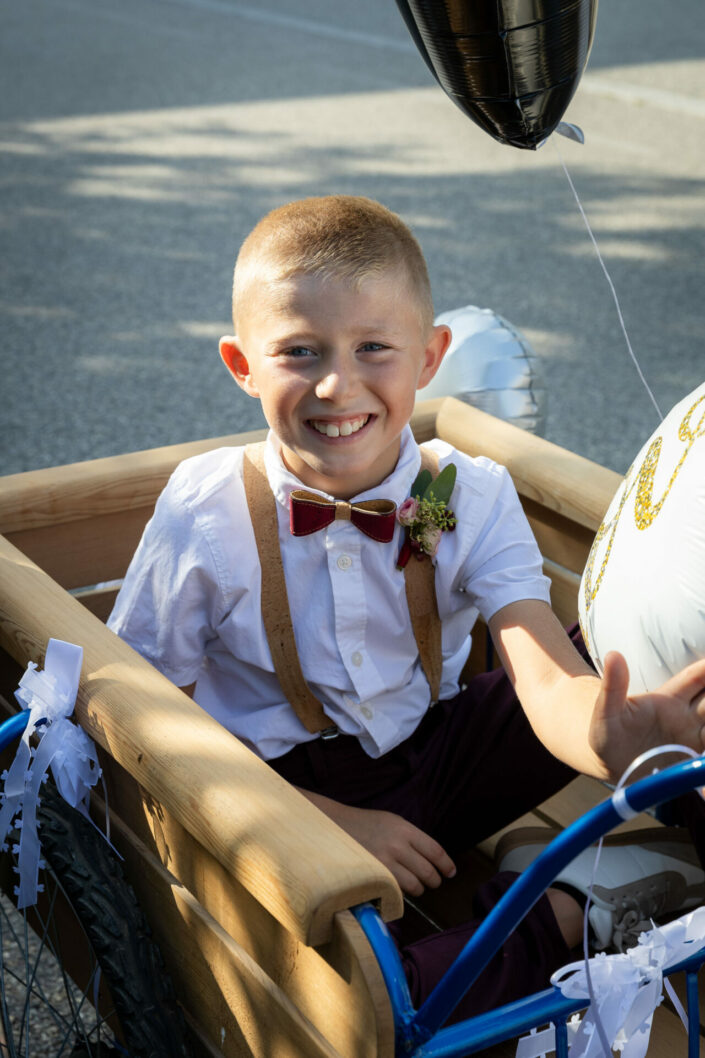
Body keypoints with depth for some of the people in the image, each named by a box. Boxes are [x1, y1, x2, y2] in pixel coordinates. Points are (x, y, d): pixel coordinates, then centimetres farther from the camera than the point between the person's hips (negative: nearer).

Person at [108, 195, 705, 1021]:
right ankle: (558, 926, -14)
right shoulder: (203, 518, -14)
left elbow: (550, 680, -24)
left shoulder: (471, 499, -10)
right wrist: (331, 822, -18)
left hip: (439, 754, 3)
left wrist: (606, 733, -50)